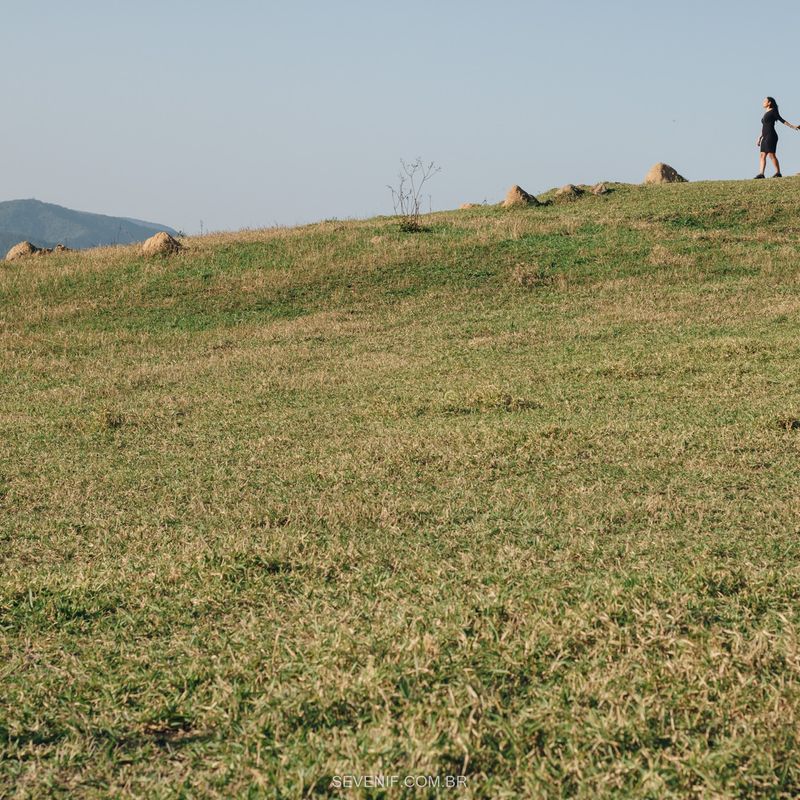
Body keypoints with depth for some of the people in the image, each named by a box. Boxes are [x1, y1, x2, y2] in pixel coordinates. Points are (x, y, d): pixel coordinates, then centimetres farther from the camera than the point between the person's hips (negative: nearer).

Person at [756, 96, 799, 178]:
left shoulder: (773, 111, -2)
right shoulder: (766, 114, 22)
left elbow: (782, 120, -6)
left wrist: (793, 126, -14)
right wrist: (759, 138, 23)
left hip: (771, 136, -9)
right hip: (765, 137, 9)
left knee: (771, 154, -14)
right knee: (763, 155, -1)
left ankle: (778, 173, -13)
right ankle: (761, 174, -7)